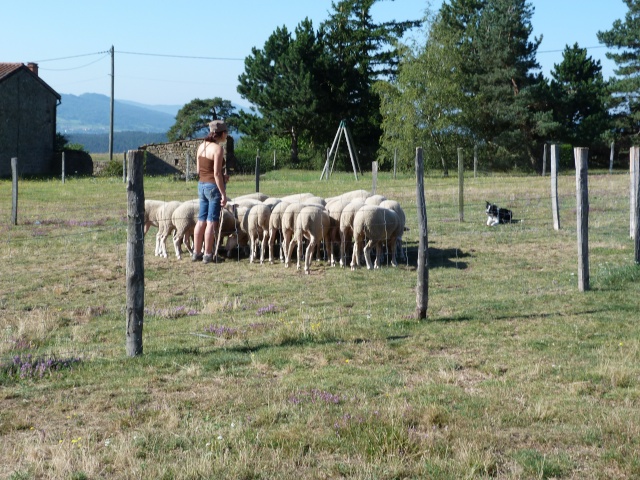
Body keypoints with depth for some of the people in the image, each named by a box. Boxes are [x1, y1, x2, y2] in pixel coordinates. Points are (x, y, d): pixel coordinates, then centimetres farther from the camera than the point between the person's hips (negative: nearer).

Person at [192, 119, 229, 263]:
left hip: (202, 185, 8)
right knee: (212, 222, -1)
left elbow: (199, 170, 13)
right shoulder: (218, 148, -15)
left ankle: (196, 252, 20)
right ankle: (208, 255, 3)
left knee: (201, 220, 14)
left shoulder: (201, 146, 8)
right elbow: (217, 173, -19)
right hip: (214, 186, -8)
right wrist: (223, 194, -17)